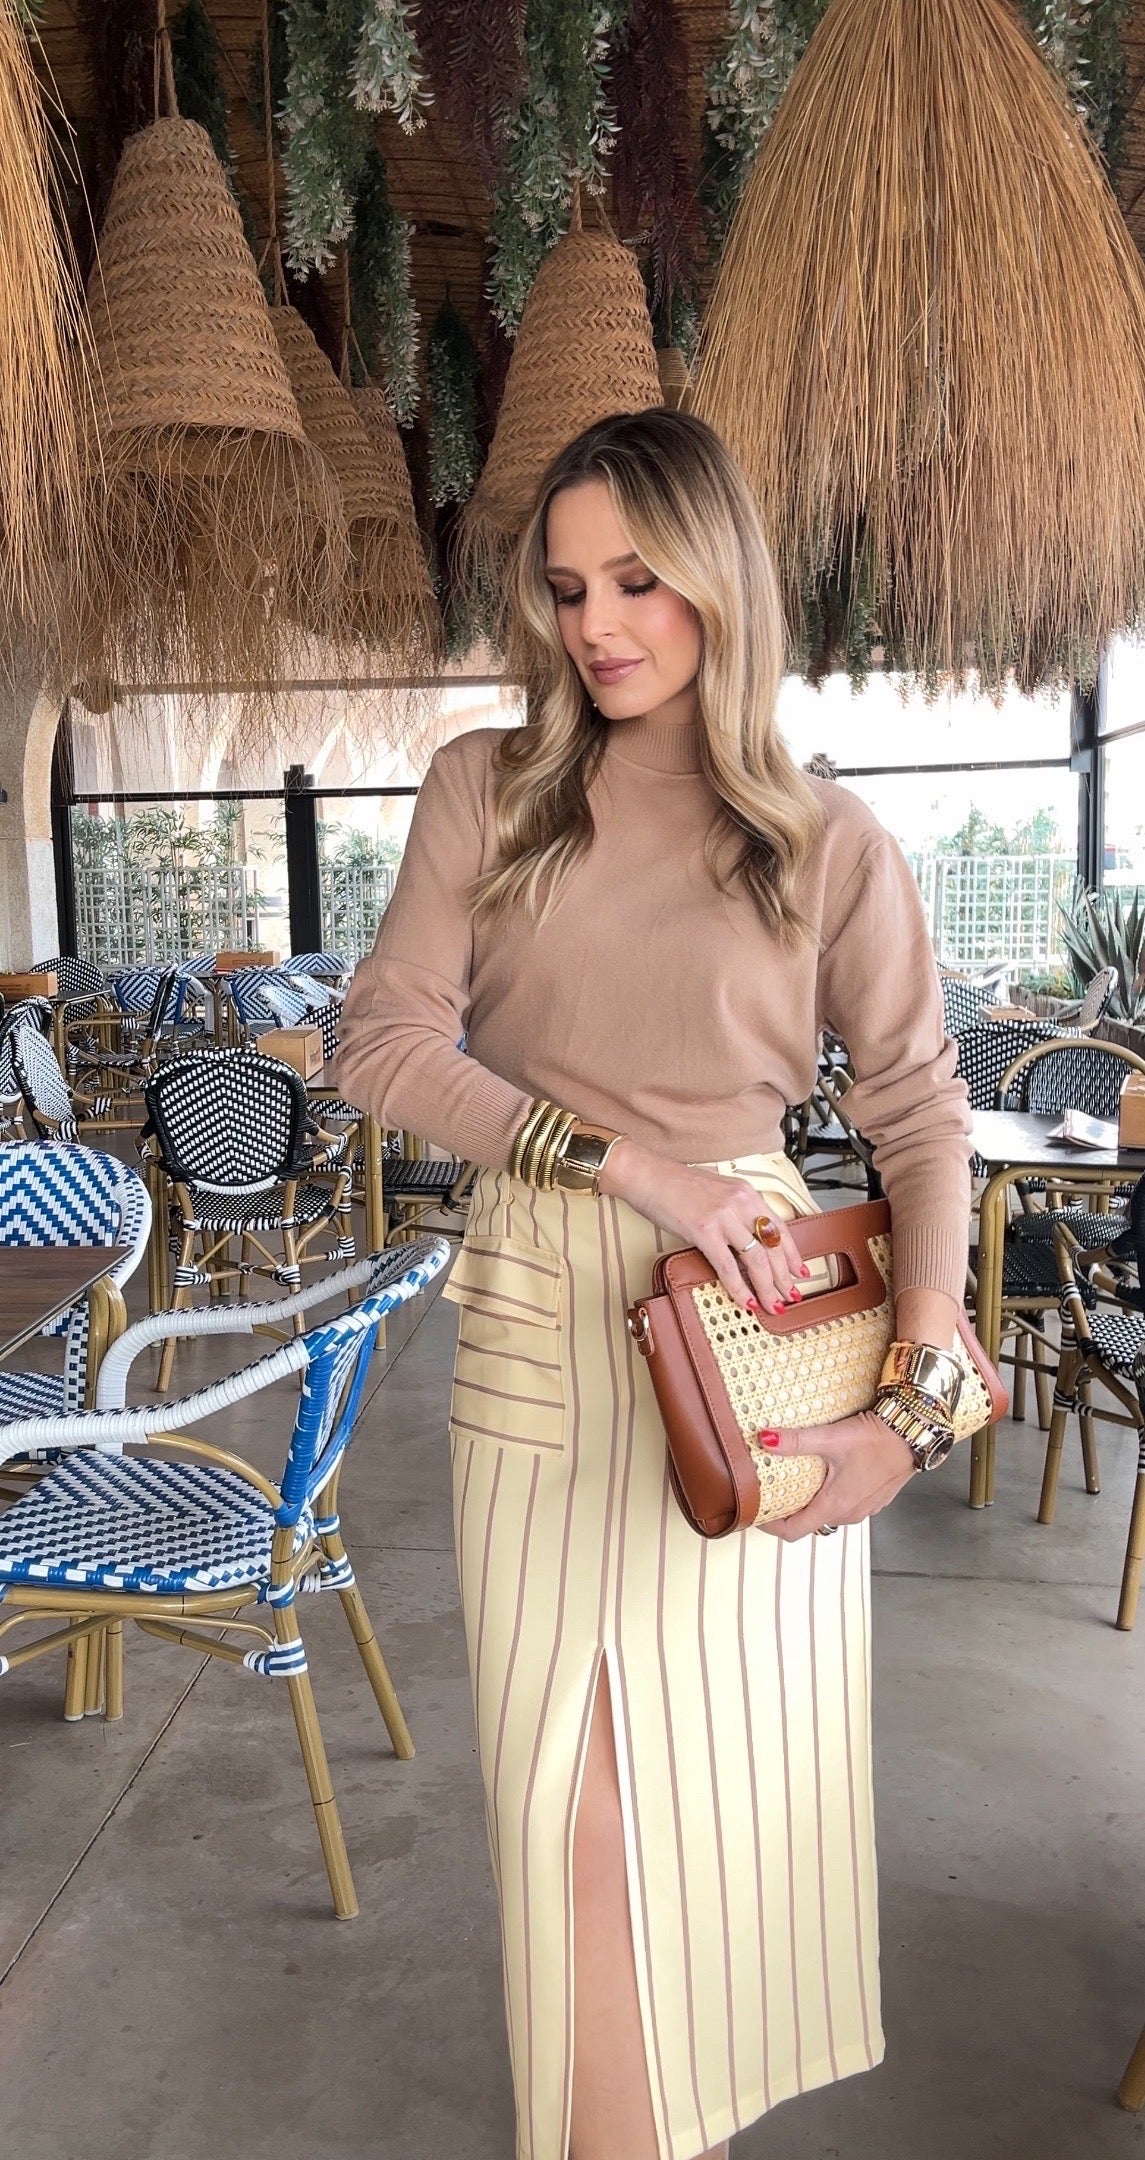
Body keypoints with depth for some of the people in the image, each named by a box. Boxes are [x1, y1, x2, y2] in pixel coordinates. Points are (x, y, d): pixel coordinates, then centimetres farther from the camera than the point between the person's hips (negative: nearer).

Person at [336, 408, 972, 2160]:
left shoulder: (829, 843, 0)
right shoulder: (487, 791, 3)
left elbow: (924, 1120, -1)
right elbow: (383, 1043, -7)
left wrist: (918, 1395, -12)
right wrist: (629, 1163, -17)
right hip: (541, 1322, 1)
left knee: (741, 1749, 13)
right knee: (572, 1779, 8)